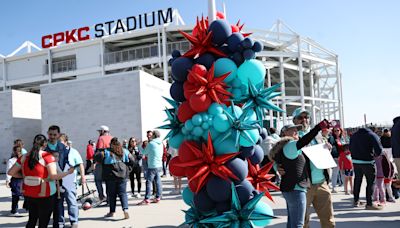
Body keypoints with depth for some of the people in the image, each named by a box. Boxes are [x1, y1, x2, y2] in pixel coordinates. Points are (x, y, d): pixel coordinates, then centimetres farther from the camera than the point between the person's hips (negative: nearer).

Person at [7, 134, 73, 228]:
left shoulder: (24, 157, 3)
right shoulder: (48, 156, -14)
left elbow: (11, 172, 7)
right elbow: (53, 176, -21)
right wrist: (68, 172, -8)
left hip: (28, 194, 6)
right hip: (44, 195, -5)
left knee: (31, 220, 22)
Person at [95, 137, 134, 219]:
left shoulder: (107, 152, -4)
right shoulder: (125, 151, 5)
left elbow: (98, 157, -18)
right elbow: (131, 160, 2)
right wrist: (127, 168, 11)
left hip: (110, 176, -2)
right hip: (122, 175, 2)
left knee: (111, 194, 10)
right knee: (122, 193, 6)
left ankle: (112, 211, 16)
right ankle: (125, 209, -11)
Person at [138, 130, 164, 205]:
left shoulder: (151, 143, -12)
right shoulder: (161, 144, 9)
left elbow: (144, 152, 0)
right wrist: (148, 155, 21)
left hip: (152, 166, -7)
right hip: (159, 165, 7)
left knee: (148, 182, -4)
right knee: (158, 182, 9)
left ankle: (147, 199, -5)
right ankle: (158, 197, 13)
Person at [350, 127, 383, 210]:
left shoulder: (353, 135, 13)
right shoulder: (372, 135, -6)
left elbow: (350, 148, 17)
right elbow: (379, 149, -13)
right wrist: (376, 154, 6)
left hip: (355, 161, 6)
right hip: (367, 162, -6)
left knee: (357, 181, 17)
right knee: (370, 182, 3)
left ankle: (356, 201, 26)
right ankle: (369, 204, 3)